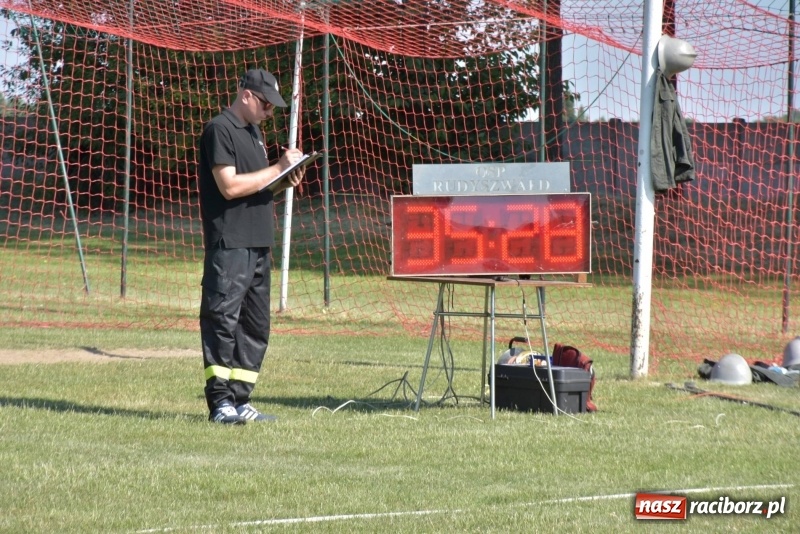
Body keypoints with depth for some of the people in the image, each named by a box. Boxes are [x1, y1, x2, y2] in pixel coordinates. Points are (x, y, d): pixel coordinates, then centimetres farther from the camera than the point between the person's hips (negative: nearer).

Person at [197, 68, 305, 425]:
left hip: (258, 244, 10)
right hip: (229, 244, -10)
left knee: (256, 327, 9)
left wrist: (283, 183, 6)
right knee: (222, 320, -10)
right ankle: (220, 403, -10)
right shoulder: (219, 129, -9)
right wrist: (278, 169, -13)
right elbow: (230, 186, -18)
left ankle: (239, 402, 14)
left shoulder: (253, 131, 21)